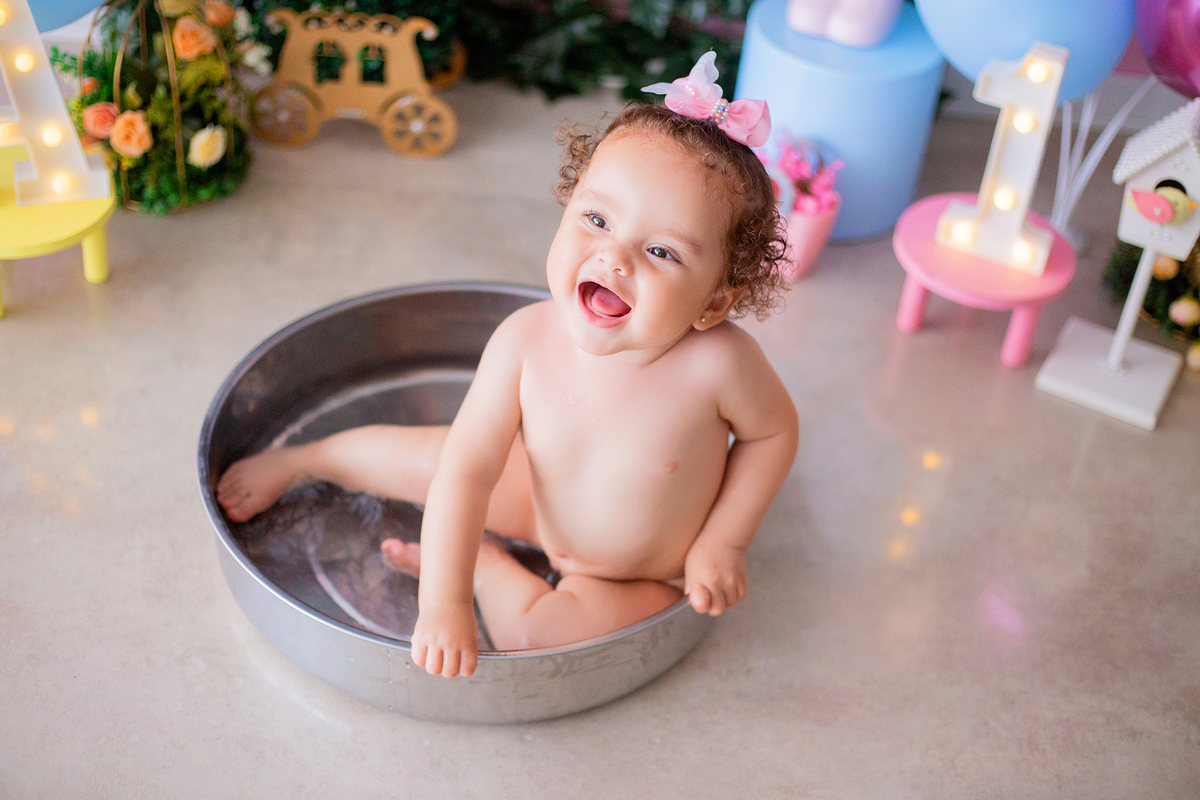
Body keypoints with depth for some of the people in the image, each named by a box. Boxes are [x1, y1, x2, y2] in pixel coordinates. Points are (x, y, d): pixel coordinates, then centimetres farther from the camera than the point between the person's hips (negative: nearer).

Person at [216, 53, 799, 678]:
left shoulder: (718, 361, -37)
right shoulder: (526, 340, -29)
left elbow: (774, 430, -14)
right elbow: (467, 468, -23)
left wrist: (723, 542, -15)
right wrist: (443, 603, -29)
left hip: (648, 575, -3)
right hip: (545, 496, 3)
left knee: (539, 632, -25)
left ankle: (488, 564, 9)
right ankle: (297, 460, 42)